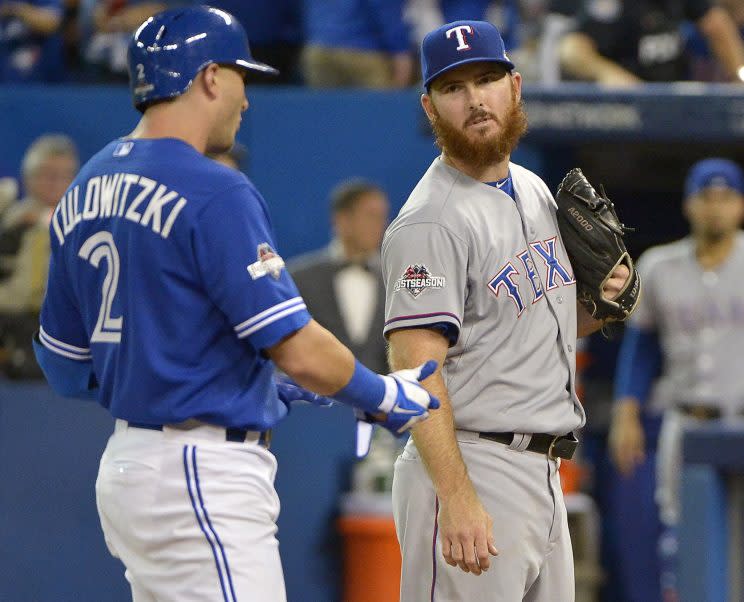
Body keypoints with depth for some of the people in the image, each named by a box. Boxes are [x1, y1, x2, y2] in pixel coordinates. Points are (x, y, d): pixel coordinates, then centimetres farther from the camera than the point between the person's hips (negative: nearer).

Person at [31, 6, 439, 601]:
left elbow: (65, 366, 17)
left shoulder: (84, 191, 11)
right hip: (202, 480, -9)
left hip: (123, 464, 9)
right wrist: (385, 397, 2)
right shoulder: (214, 193, -15)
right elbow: (299, 351, -18)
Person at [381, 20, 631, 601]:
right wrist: (457, 498, -29)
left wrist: (600, 300, 3)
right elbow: (415, 366, -21)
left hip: (545, 471, 9)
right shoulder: (432, 220, -13)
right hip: (471, 467, -9)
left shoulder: (536, 191, 15)